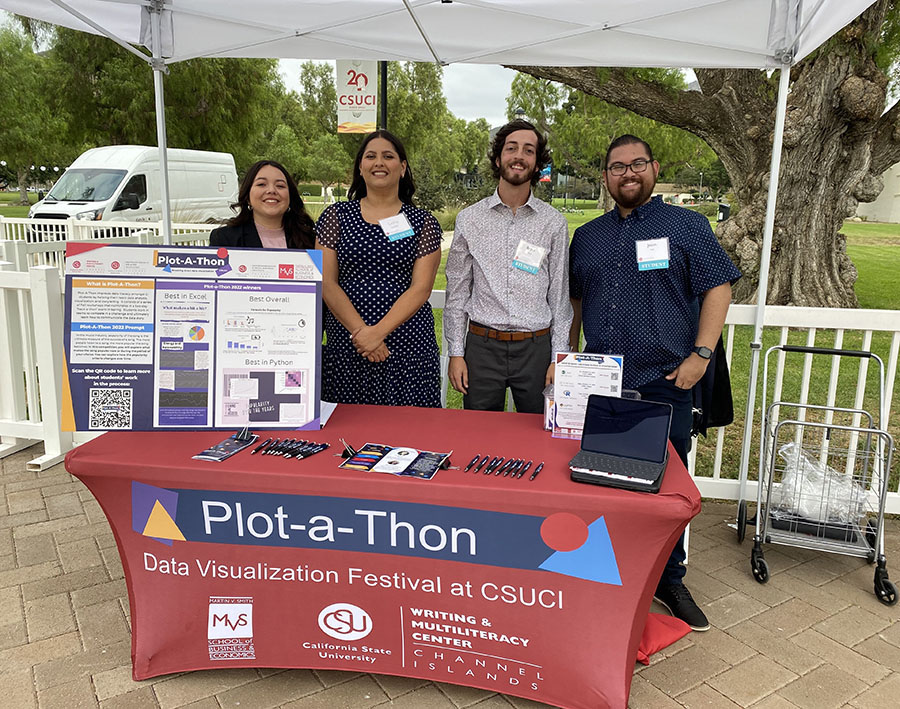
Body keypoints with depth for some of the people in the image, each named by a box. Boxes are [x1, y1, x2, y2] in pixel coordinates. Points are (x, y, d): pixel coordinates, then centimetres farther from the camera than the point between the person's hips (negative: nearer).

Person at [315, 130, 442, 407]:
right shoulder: (337, 215, 7)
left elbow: (421, 287, -4)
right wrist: (359, 331, -11)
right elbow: (326, 282, 1)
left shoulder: (423, 222, 5)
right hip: (346, 342, 1)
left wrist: (378, 332, -14)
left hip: (408, 343, 0)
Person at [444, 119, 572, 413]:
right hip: (482, 346, 0)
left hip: (536, 347, 0)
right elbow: (457, 292, 6)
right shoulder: (469, 219, 3)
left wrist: (558, 357, 0)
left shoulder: (553, 222, 3)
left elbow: (560, 294, 5)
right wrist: (455, 353, 1)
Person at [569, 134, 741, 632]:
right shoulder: (588, 235, 14)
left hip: (663, 383, -3)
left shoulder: (686, 226, 3)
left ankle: (668, 581, 23)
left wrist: (700, 354, -10)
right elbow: (574, 301, 20)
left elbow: (718, 288, -2)